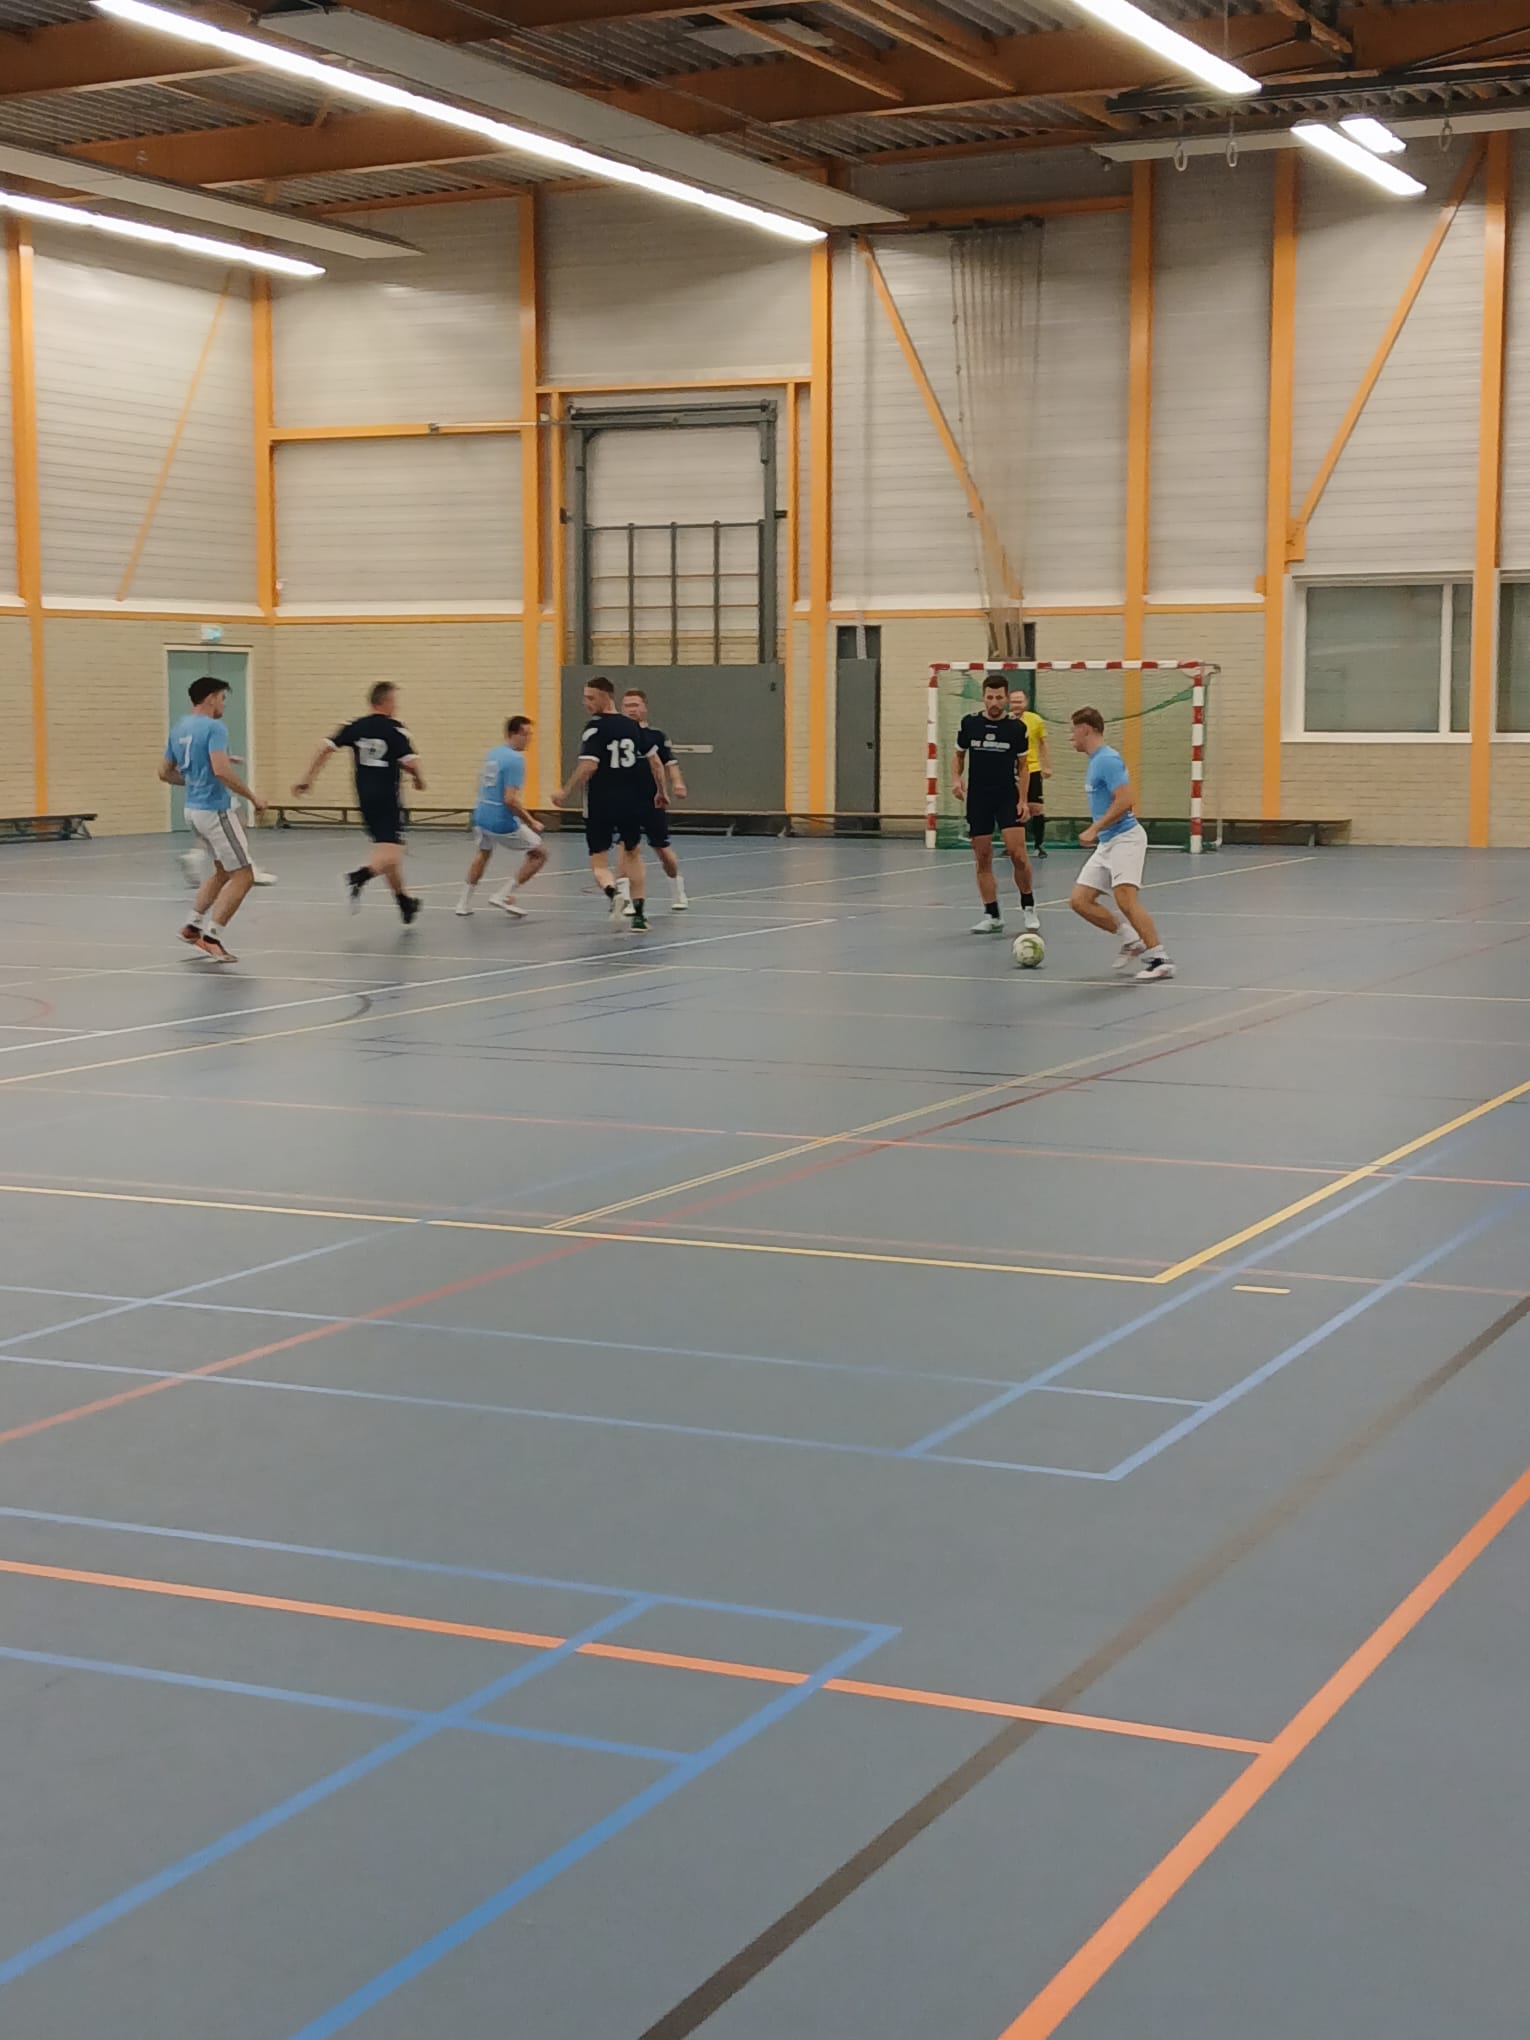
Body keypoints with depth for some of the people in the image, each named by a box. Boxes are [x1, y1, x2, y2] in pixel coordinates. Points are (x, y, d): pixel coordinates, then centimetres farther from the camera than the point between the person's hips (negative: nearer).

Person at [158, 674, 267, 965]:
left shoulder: (179, 729, 11)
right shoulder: (213, 728, -15)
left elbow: (165, 772, 16)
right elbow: (221, 771, -27)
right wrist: (252, 797, -17)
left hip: (193, 810, 9)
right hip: (214, 809, -9)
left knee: (223, 870, 24)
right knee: (243, 875, -3)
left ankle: (193, 926, 22)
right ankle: (211, 938, -8)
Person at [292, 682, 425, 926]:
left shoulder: (356, 727, 6)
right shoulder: (395, 729, -9)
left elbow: (326, 747, 2)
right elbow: (410, 763, -16)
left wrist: (307, 778, 8)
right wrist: (418, 779, 5)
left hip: (365, 798, 7)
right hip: (387, 798, -7)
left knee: (384, 849, 19)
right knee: (390, 853, -13)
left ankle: (403, 900, 28)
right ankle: (359, 876, -40)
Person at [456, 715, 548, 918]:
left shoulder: (492, 754, 9)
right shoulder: (515, 759, -17)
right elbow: (510, 799, -24)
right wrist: (531, 822, -14)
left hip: (482, 816, 8)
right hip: (502, 822, -8)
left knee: (483, 853, 34)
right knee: (539, 854, 6)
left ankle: (465, 902, 37)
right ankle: (504, 895, 1)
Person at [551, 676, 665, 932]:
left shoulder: (595, 727, -11)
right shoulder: (632, 726, 7)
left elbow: (588, 767, -21)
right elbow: (655, 762, 12)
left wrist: (566, 794, -11)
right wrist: (661, 792, 25)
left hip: (600, 805, -4)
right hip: (631, 803, 5)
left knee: (599, 860, 5)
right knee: (632, 852, 22)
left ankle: (614, 892, -27)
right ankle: (638, 914, 18)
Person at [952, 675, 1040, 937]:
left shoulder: (1017, 728, -2)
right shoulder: (969, 724, 1)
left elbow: (1022, 766, 5)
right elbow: (959, 756, 13)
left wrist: (1023, 800, -3)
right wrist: (956, 778, -6)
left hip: (1008, 797, -2)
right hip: (977, 798, 2)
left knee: (1018, 854, -14)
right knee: (982, 859, 3)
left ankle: (1028, 907, 6)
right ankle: (992, 916, 11)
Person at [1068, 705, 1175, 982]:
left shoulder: (1108, 760, -14)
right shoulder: (1094, 762, 16)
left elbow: (1124, 801, -23)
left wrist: (1093, 829, -23)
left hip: (1125, 837, -10)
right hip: (1106, 843, 10)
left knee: (1125, 898, -24)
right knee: (1080, 900, 3)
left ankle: (1159, 959, -22)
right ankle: (1132, 940, 11)